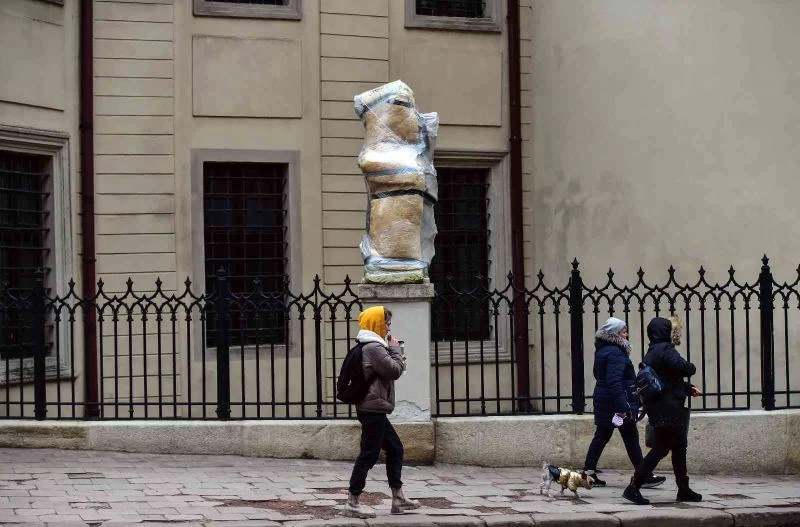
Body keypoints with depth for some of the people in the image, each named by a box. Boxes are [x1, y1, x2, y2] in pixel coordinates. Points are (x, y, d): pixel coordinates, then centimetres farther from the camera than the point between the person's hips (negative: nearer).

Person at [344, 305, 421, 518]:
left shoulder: (373, 346, 18)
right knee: (369, 453, -8)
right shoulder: (373, 347, -15)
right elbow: (394, 371, -15)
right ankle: (352, 502, -6)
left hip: (373, 409, 11)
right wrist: (396, 350, -2)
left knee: (395, 448, 15)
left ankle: (398, 498, 18)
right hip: (373, 408, -11)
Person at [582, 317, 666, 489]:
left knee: (601, 436, 11)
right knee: (631, 439, -3)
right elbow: (614, 382, -27)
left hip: (604, 402, 9)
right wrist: (622, 407, -30)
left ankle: (588, 473, 9)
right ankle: (645, 477, 2)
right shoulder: (615, 353, -19)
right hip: (617, 401, -9)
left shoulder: (602, 351, 12)